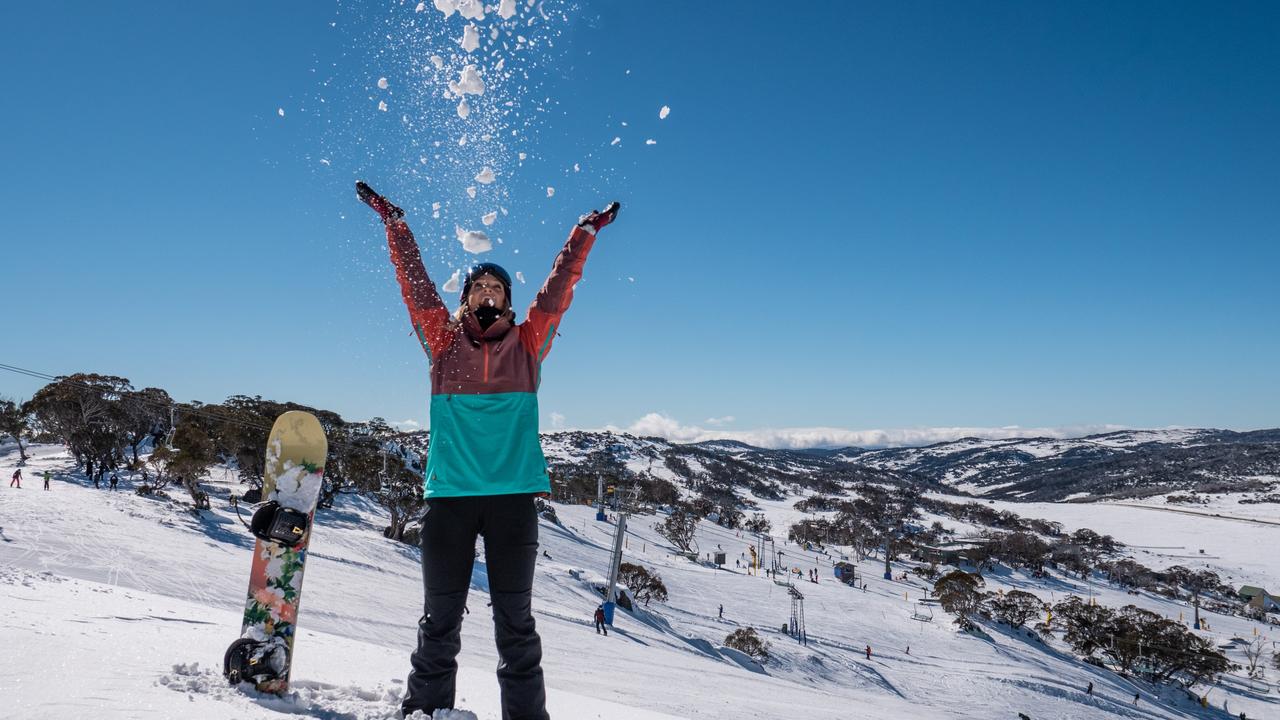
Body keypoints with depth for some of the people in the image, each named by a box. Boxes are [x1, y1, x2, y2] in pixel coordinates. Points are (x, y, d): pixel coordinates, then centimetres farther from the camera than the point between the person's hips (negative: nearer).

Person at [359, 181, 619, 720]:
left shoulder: (527, 343, 11)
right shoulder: (443, 340, 11)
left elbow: (559, 286, 14)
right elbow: (414, 280, 12)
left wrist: (585, 232, 17)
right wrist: (393, 222, 14)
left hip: (513, 495, 0)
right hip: (449, 495, 0)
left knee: (515, 618, 5)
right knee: (441, 615, 7)